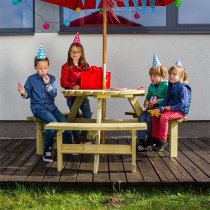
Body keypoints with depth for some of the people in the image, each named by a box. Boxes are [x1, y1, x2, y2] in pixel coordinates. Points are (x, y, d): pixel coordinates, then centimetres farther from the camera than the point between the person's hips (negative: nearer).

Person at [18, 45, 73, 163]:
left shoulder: (52, 79, 4)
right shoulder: (31, 79, 0)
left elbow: (54, 94, -3)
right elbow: (28, 94, 6)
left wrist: (47, 84, -15)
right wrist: (24, 93, -16)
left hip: (51, 106, 4)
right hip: (38, 107, -3)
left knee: (65, 123, -15)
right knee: (53, 122, -29)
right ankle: (47, 150, -13)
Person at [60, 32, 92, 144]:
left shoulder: (85, 66, 8)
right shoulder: (66, 67, -3)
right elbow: (63, 82, -9)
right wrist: (73, 86, -25)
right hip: (71, 95, -2)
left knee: (87, 114, -13)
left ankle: (83, 136, 0)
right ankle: (77, 139, 16)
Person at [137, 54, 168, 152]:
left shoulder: (166, 85, -6)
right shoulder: (151, 86, 15)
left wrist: (156, 101, -22)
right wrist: (146, 101, 2)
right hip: (151, 107, 6)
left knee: (149, 118, -27)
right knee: (141, 117, -20)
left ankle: (149, 139, -4)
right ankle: (141, 141, -20)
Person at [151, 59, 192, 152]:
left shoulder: (183, 88, -16)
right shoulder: (171, 86, 11)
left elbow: (184, 103, -22)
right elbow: (166, 99, 14)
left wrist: (172, 107, -25)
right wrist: (160, 108, 1)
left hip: (180, 111, -9)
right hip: (170, 108, 9)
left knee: (164, 117, -28)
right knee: (155, 116, 1)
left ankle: (162, 141, -19)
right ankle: (155, 137, 9)